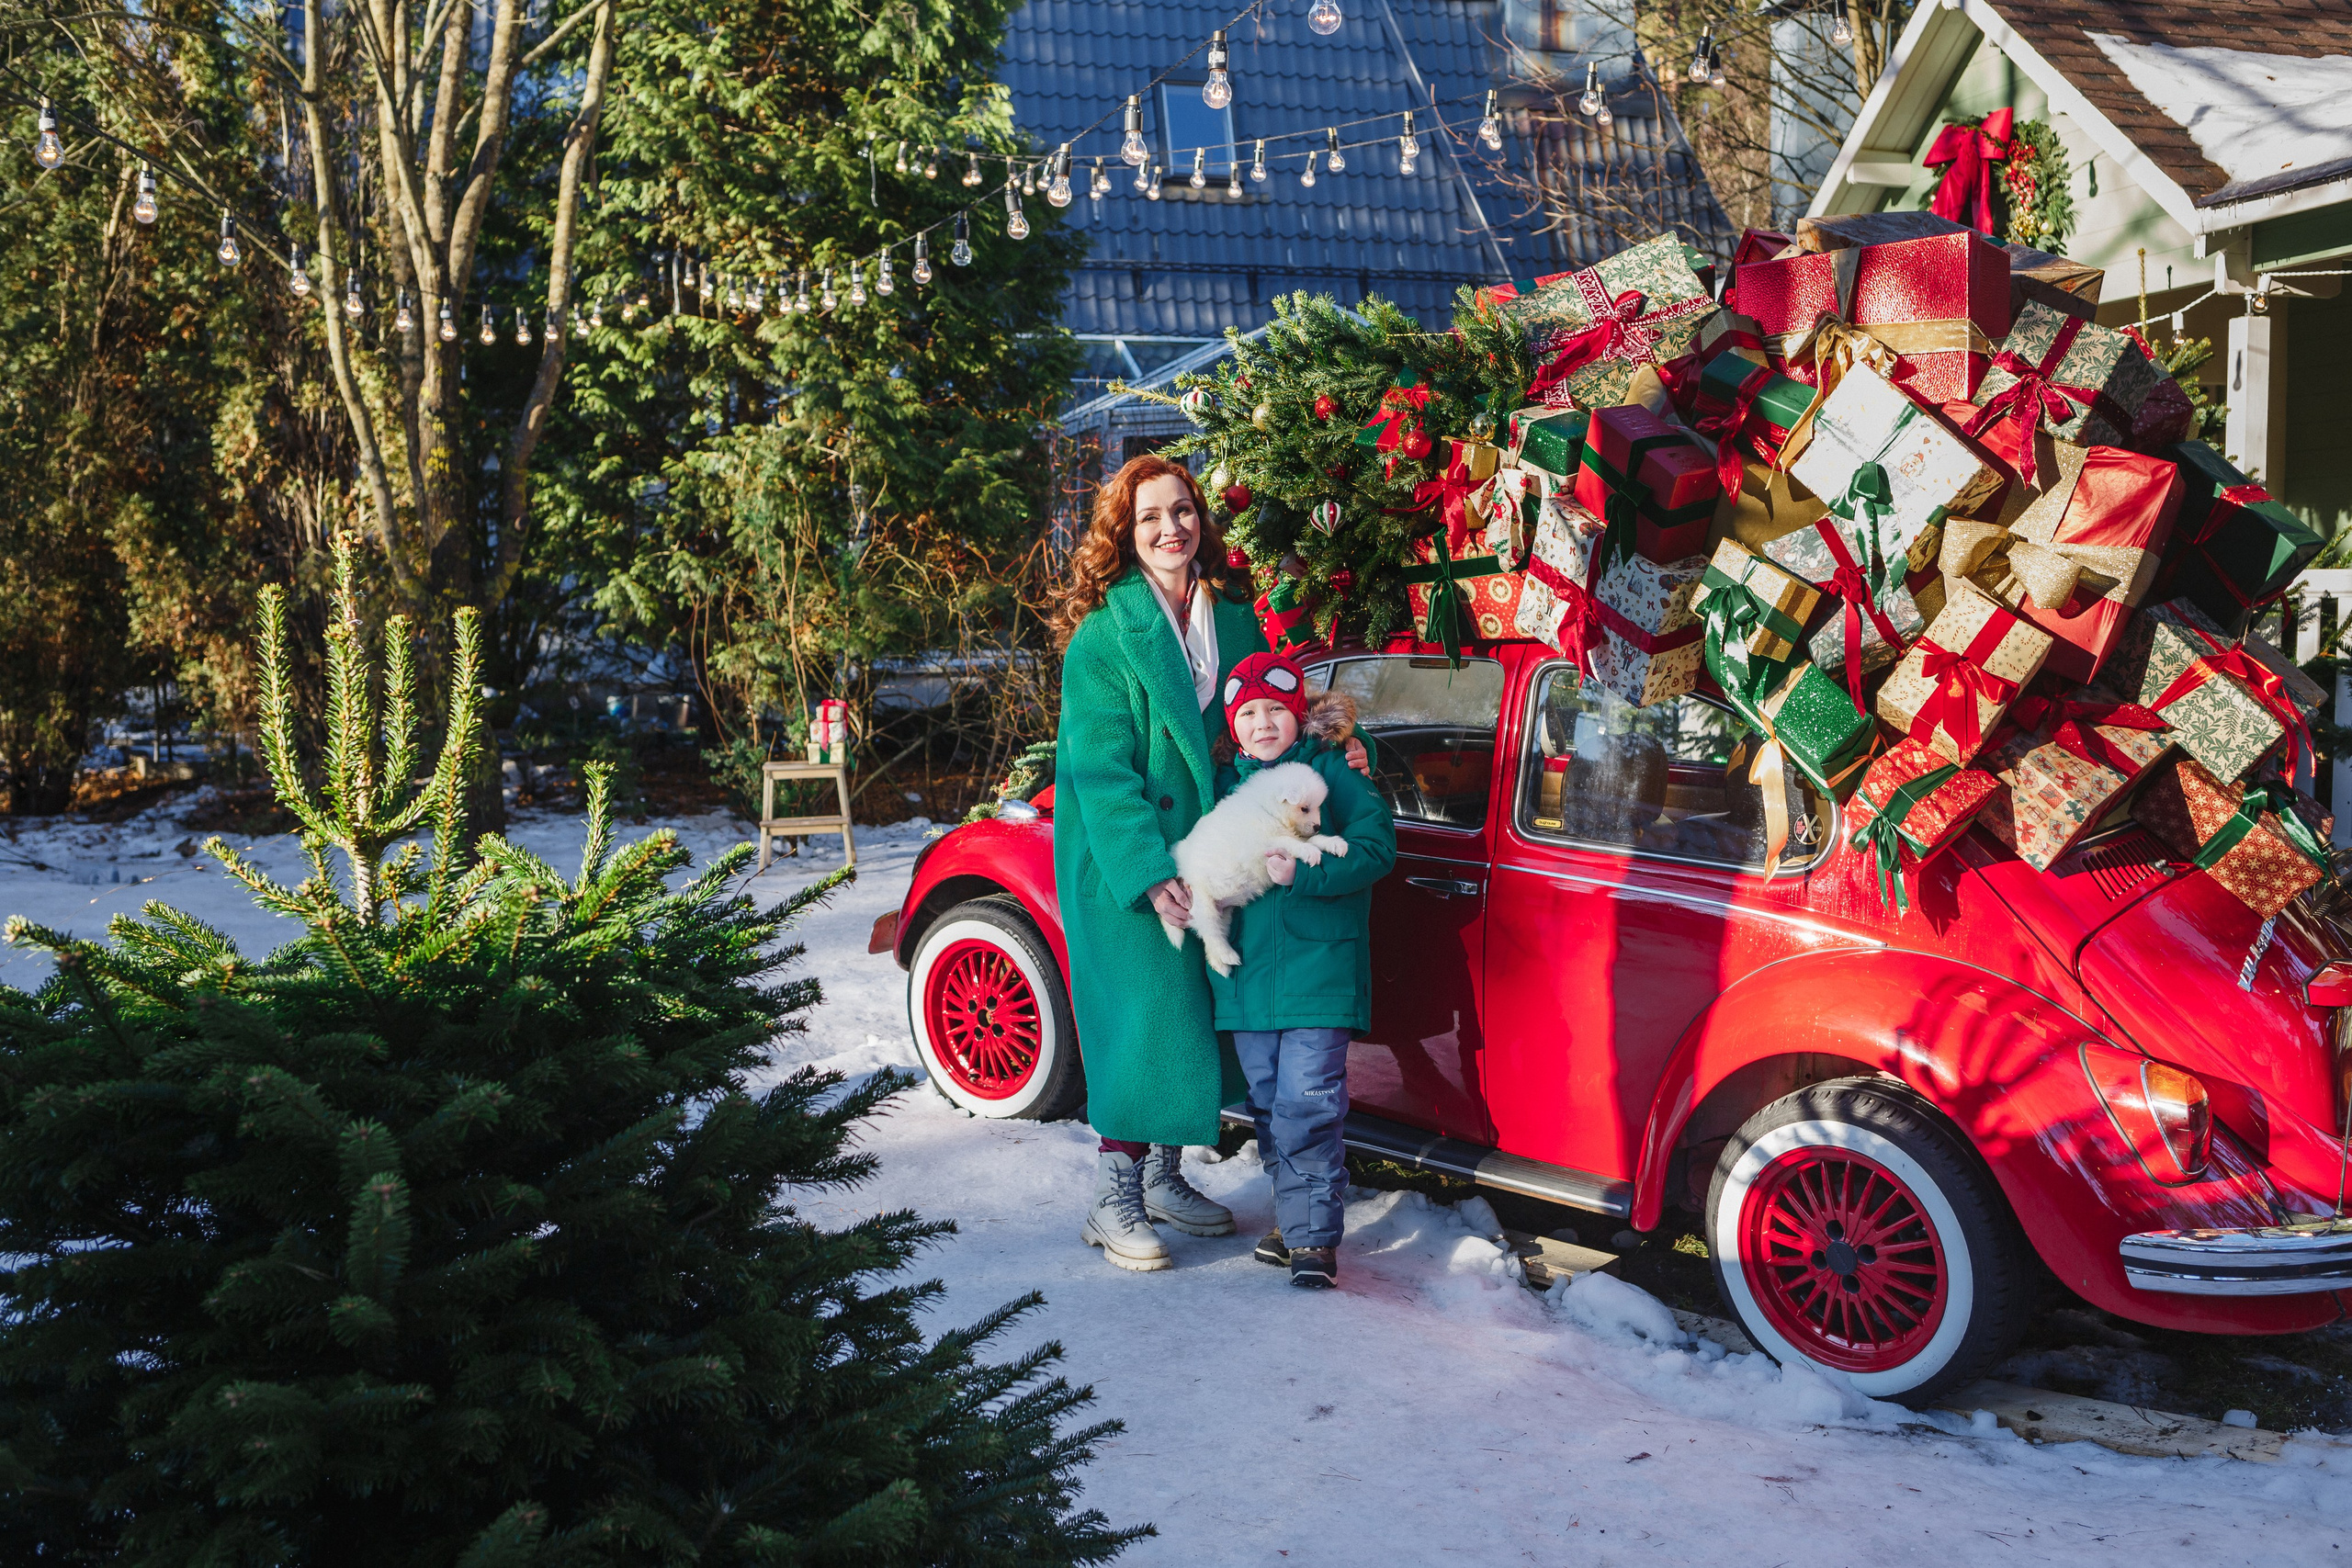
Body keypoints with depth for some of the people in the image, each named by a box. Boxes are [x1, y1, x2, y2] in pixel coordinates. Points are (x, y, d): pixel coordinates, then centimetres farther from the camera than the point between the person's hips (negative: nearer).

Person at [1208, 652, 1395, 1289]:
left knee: (1307, 1106, -10)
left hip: (1318, 969, -5)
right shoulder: (1224, 781, 12)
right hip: (1245, 972, 5)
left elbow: (1376, 847, -11)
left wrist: (1303, 873, -21)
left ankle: (1315, 1236, -2)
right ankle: (1292, 1219, 25)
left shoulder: (1333, 770, -1)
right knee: (1268, 1105, 12)